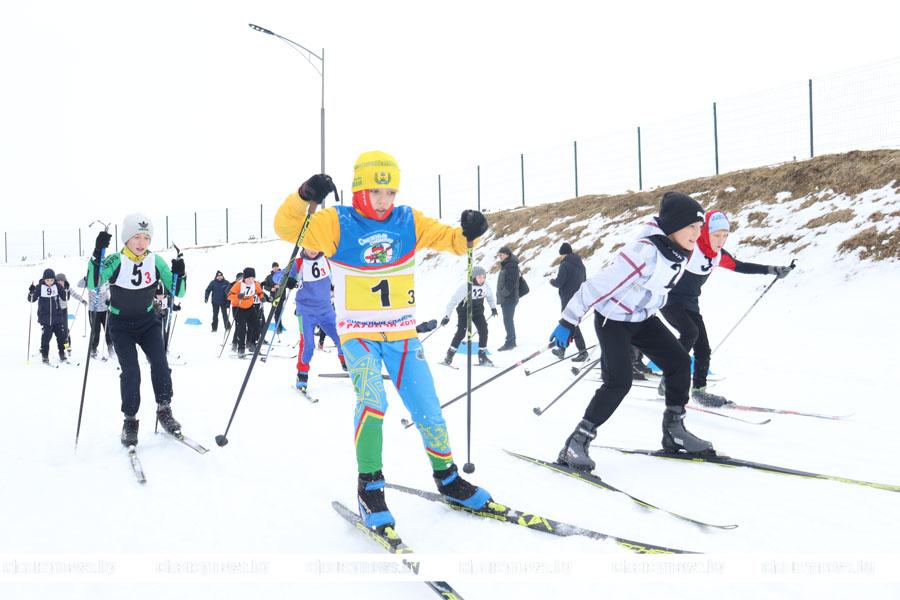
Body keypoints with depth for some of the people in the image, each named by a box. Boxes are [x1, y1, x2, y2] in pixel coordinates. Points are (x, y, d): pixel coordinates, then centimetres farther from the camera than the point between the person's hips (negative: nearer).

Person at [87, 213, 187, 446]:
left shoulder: (156, 261, -11)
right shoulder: (116, 261, -19)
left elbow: (177, 292, -8)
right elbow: (92, 284, -35)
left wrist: (179, 274, -28)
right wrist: (97, 254, -45)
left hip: (148, 321, 2)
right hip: (121, 324, -2)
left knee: (160, 364, -13)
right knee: (131, 371, -13)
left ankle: (164, 411, 5)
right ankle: (130, 421, 4)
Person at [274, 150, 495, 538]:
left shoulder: (409, 221, 2)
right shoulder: (337, 223, -6)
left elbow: (447, 239, 6)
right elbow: (288, 229, -13)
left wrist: (468, 233, -16)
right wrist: (304, 199, -31)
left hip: (401, 334, 3)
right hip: (358, 333, -3)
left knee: (427, 410, 4)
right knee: (372, 400, -27)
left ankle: (447, 479, 27)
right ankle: (369, 488, -10)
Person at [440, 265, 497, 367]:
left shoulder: (486, 286, -13)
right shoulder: (465, 287, -27)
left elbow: (490, 296, 11)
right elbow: (453, 301, -26)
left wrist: (493, 307, 23)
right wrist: (447, 316, -29)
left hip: (478, 312, 4)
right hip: (464, 311, -4)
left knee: (483, 330, -11)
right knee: (461, 332, -16)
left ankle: (482, 356, 1)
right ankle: (449, 355, -3)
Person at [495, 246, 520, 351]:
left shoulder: (511, 266, -15)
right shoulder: (505, 265, 18)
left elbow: (511, 283, -22)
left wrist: (503, 293, -19)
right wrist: (500, 295, 16)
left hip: (509, 299, -10)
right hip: (506, 299, 10)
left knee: (508, 320, -8)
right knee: (508, 320, 15)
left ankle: (510, 342, -5)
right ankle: (512, 341, 22)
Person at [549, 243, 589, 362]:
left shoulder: (565, 264, -14)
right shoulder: (580, 264, 11)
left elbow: (559, 283, -15)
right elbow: (584, 280, 18)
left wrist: (552, 281, 5)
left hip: (568, 299, -8)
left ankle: (582, 351, -9)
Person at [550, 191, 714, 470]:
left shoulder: (680, 251, -6)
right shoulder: (644, 253, -33)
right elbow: (597, 285, -29)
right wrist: (568, 322, -26)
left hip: (643, 318, 8)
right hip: (613, 319, -8)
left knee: (680, 363, 2)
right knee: (619, 382, -19)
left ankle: (674, 431, 17)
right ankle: (575, 445, -10)